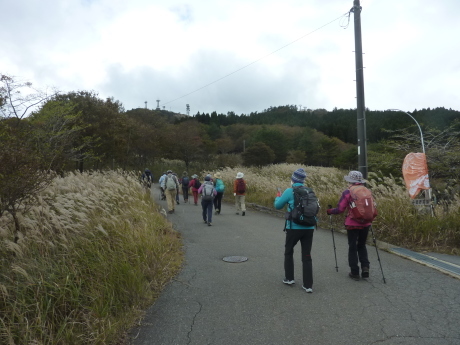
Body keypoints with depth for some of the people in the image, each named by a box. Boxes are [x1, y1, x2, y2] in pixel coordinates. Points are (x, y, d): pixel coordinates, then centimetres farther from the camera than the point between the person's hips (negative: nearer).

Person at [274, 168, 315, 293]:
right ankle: (308, 285, 10)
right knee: (306, 256, 10)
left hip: (294, 228, -3)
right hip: (309, 228, 3)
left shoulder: (289, 191, -8)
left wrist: (278, 196, 22)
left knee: (288, 252, 19)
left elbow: (278, 206, 2)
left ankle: (289, 278, 26)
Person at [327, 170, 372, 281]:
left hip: (352, 224, -4)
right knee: (362, 246, 21)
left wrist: (329, 211, 8)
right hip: (366, 223, 4)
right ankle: (365, 267, 9)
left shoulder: (347, 192, -10)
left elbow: (340, 209, -10)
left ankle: (354, 272, 13)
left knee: (352, 248, 9)